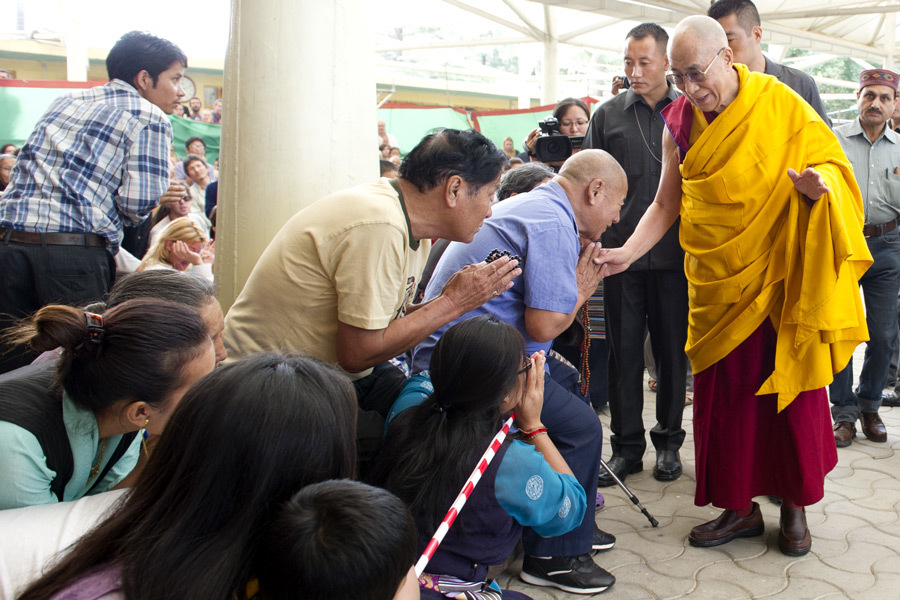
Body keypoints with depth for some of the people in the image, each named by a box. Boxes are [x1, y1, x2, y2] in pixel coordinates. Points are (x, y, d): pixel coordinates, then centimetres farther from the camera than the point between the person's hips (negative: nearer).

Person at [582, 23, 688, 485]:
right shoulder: (607, 115, 7)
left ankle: (669, 441, 23)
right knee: (623, 351, 5)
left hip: (675, 255, 0)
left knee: (673, 351, 8)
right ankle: (627, 445, 16)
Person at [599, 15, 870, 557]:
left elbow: (830, 166, 0)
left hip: (779, 276, -3)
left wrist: (818, 185, -24)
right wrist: (628, 253, -8)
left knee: (788, 386, 3)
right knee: (722, 391, 5)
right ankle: (739, 507, 19)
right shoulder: (680, 123, 2)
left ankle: (794, 506, 22)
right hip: (715, 280, 3)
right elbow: (666, 203, 5)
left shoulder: (781, 106, -7)